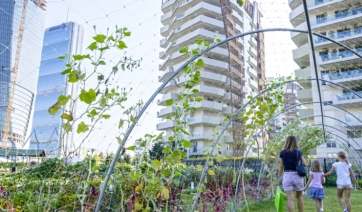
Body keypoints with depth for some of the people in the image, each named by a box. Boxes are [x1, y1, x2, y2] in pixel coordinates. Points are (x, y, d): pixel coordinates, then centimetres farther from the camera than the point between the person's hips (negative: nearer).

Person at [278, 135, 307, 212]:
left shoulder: (282, 152, -1)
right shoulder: (298, 152, -1)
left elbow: (281, 167, 0)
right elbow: (305, 164, 2)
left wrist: (279, 178, 8)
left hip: (287, 176, -1)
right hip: (297, 176, 1)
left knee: (290, 199, -3)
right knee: (299, 197, 20)